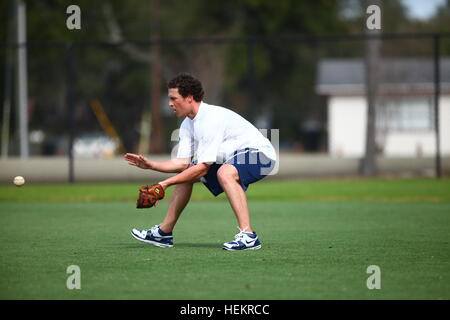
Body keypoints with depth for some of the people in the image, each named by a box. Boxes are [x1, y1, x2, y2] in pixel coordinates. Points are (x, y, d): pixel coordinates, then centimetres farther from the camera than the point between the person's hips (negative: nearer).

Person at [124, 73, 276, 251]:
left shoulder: (212, 119, -27)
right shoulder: (187, 125, 3)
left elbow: (203, 168, -28)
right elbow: (183, 162, 1)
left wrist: (165, 184, -27)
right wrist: (150, 165, -10)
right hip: (231, 159, 10)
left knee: (225, 173, -40)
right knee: (184, 172, 12)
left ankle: (248, 236, -41)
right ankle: (164, 233, 21)